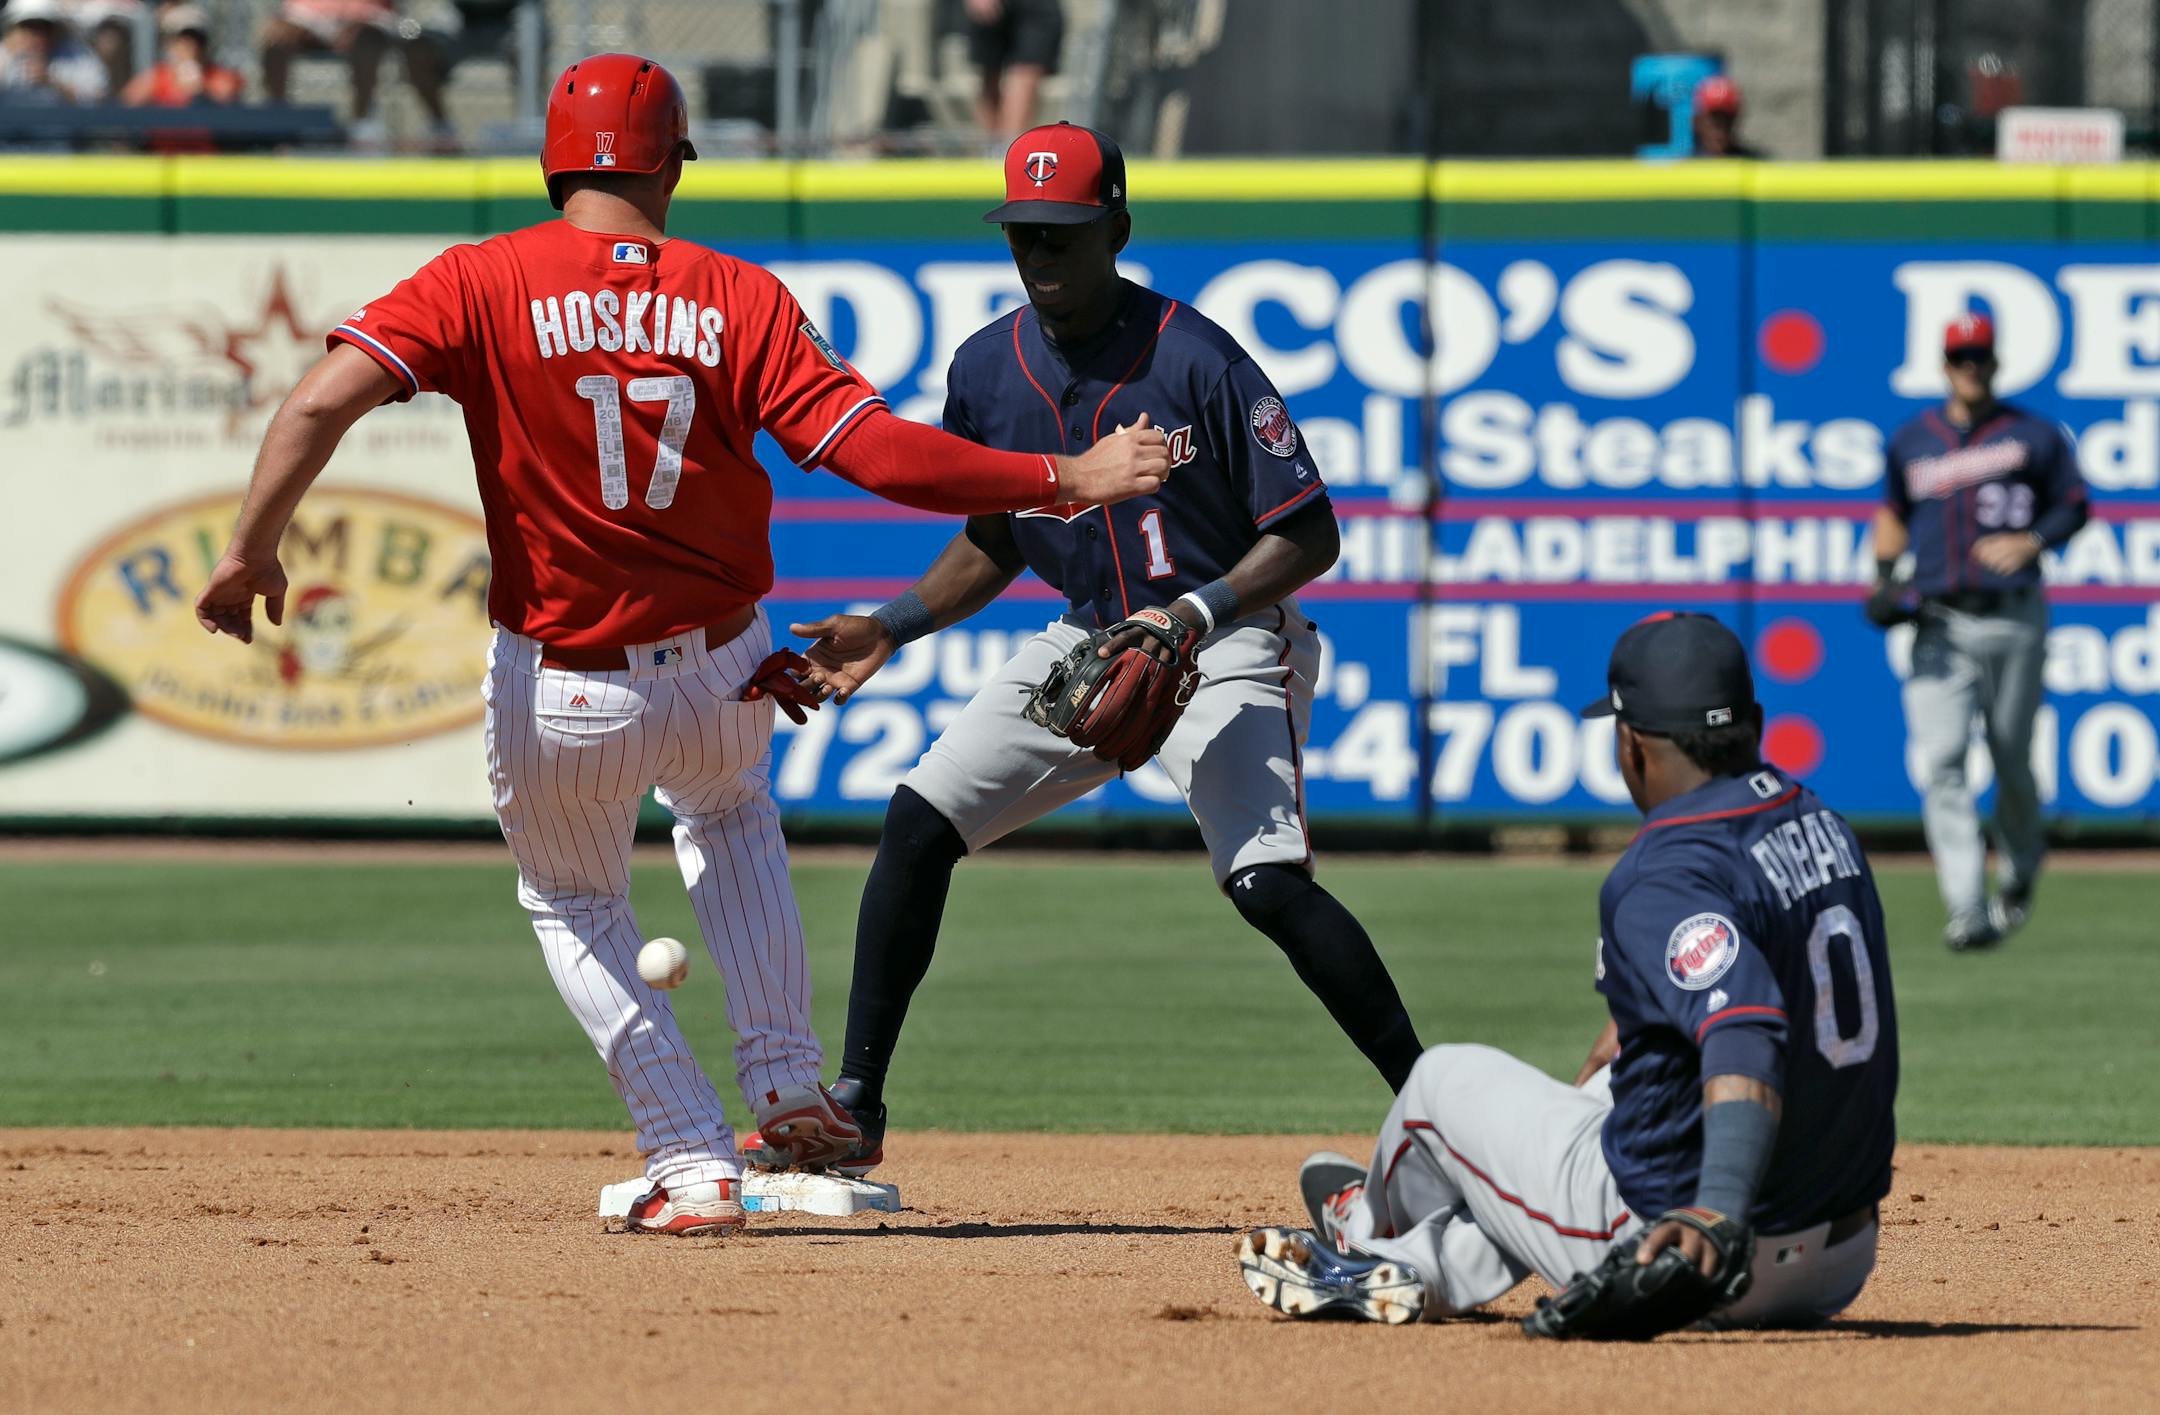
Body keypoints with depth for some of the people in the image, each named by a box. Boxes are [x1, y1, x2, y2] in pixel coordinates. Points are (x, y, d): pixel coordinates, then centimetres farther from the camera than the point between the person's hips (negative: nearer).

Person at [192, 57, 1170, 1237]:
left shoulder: (485, 284, -10)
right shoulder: (738, 301, -7)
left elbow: (322, 400, -21)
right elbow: (876, 449, -15)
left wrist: (250, 554, -11)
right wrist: (1067, 481, -7)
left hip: (560, 704, -2)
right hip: (726, 683, 2)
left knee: (573, 906, 27)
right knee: (728, 810, 37)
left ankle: (694, 1169, 14)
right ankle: (788, 1088, 27)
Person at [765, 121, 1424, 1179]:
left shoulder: (1195, 361, -19)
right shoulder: (986, 370, -1)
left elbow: (1307, 535, -15)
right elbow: (992, 543, 14)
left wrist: (1196, 614, -28)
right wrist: (893, 627, 0)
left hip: (1227, 646, -6)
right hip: (1087, 637, 6)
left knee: (1268, 884, -25)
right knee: (920, 820, -2)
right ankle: (853, 1113, 6)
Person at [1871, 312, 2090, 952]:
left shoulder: (2033, 437, 4)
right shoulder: (1911, 442, 11)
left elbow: (2074, 506, 8)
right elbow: (1893, 513, 24)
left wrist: (2031, 541, -10)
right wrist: (1883, 576, 8)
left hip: (2014, 619, -1)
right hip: (1940, 624, 1)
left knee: (2012, 762, 4)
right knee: (1941, 762, -13)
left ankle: (2018, 876, 32)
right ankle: (1967, 911, -18)